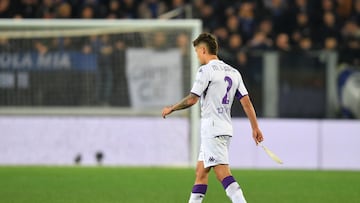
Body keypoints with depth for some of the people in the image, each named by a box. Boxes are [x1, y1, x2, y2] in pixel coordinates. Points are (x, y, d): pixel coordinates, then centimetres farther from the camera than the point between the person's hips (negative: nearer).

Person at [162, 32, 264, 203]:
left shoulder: (206, 70, -9)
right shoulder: (233, 72, 14)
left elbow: (192, 99, -13)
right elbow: (246, 101, 11)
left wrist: (171, 108, 2)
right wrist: (255, 128, 13)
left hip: (212, 129, -9)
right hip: (226, 128, 9)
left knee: (223, 173, -15)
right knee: (201, 171, 15)